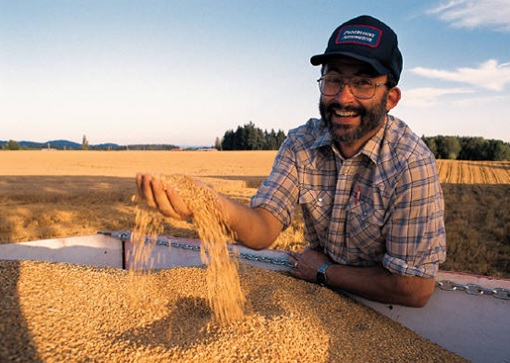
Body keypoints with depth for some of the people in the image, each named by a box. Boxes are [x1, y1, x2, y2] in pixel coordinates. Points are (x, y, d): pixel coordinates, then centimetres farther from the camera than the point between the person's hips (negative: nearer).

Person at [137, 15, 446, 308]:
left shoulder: (411, 165, -21)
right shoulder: (301, 145, -8)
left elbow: (414, 290, -20)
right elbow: (264, 229, -17)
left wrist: (324, 271, -12)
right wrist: (212, 203, -36)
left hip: (383, 306, -2)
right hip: (319, 293, 3)